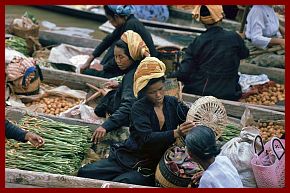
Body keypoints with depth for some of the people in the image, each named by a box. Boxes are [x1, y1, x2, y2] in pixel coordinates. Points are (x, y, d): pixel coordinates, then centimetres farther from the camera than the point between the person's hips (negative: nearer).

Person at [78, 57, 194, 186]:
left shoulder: (173, 104, 3)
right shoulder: (139, 107, -7)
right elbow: (146, 139, -21)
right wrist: (175, 133, -35)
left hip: (151, 166, -1)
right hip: (128, 158, 1)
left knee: (117, 184, -28)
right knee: (85, 173, -13)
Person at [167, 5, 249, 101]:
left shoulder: (196, 42, -5)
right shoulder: (234, 38, -5)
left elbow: (183, 73, -8)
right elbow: (244, 54, 19)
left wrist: (169, 76, 12)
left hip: (196, 92, 1)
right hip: (226, 95, 0)